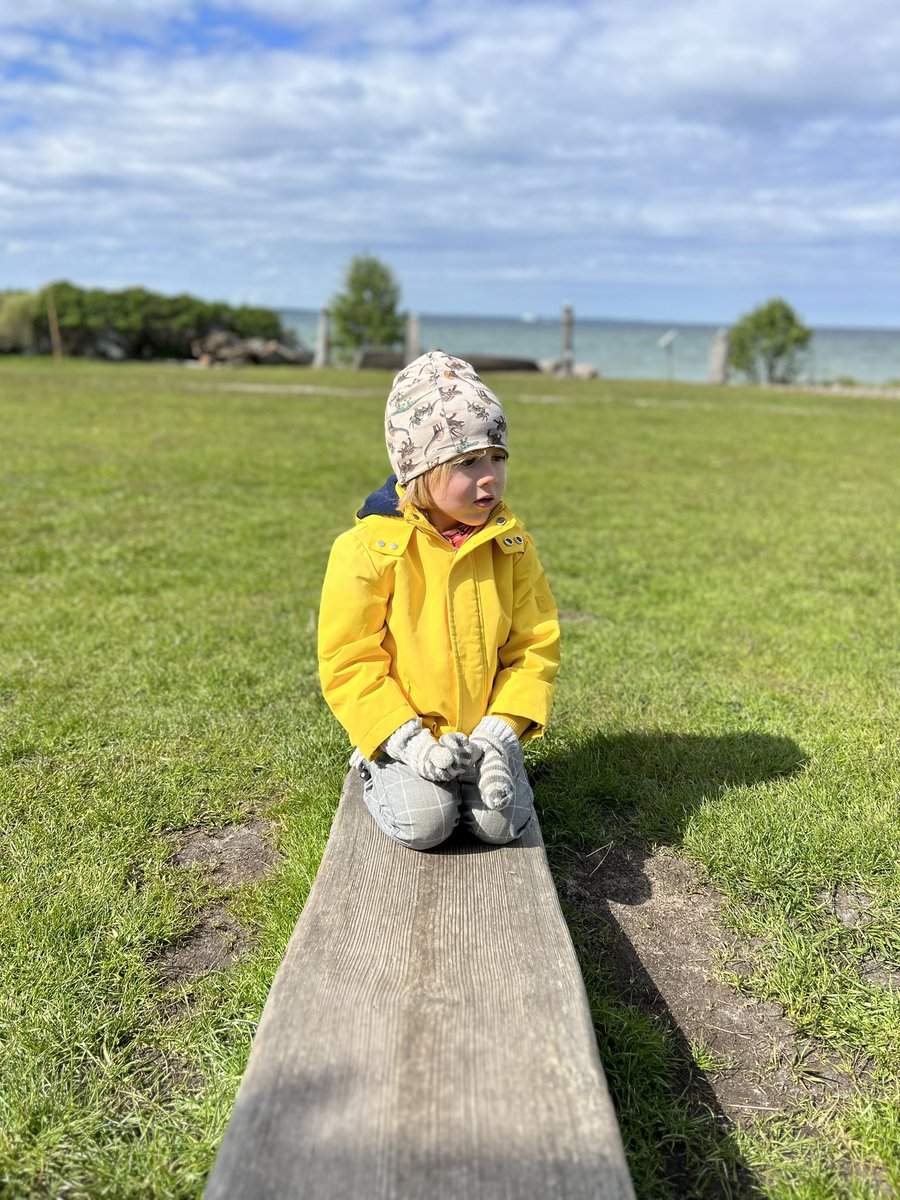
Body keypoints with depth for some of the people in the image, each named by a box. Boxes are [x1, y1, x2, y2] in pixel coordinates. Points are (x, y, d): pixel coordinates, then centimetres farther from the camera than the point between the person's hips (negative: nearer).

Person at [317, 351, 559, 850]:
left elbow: (535, 644, 1)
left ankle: (485, 760, 14)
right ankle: (378, 768, 9)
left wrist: (502, 727, -13)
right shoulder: (369, 550, -13)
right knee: (424, 823, -21)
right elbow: (348, 662, -11)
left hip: (485, 728, 3)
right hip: (402, 727, -2)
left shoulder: (510, 544, -2)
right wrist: (407, 739, -20)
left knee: (501, 821, -17)